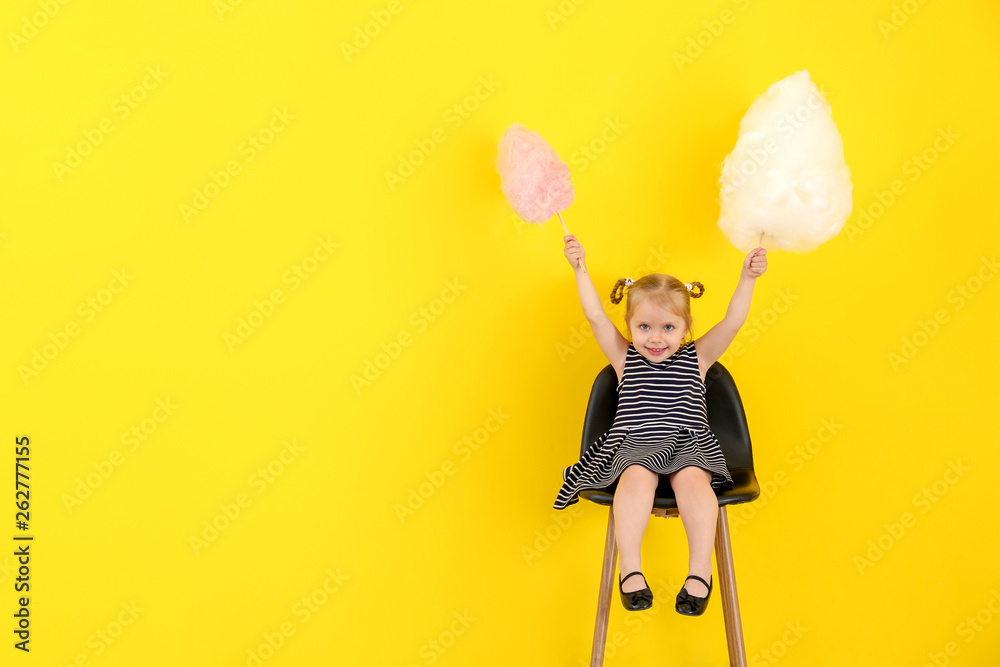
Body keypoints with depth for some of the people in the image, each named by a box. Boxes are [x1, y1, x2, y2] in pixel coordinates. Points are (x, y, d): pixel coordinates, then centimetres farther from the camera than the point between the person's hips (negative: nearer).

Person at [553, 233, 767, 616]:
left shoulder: (697, 357, 14)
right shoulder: (625, 359, 14)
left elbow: (732, 323, 5)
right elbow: (595, 316, 7)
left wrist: (747, 278, -5)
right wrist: (580, 270, 2)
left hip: (689, 444, 0)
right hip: (634, 445, 0)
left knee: (693, 479, -33)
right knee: (637, 477, -34)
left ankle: (700, 570, -31)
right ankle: (629, 567, -32)